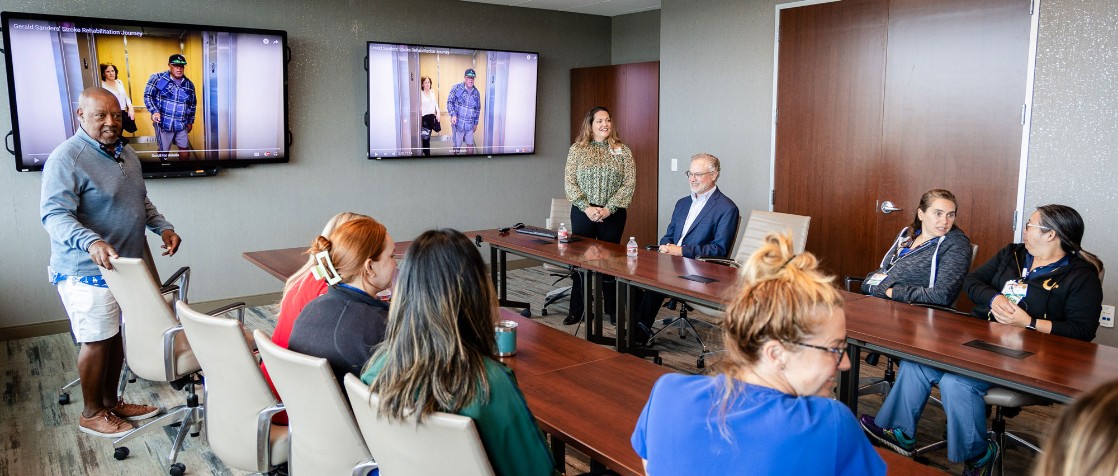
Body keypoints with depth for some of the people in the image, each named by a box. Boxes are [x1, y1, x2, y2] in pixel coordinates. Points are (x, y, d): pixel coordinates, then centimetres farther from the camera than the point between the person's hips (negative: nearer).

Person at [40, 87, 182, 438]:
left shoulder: (126, 154, 10)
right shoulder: (67, 159, -17)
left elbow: (141, 201, 21)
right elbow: (54, 215, -26)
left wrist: (162, 227, 6)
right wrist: (91, 242, -42)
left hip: (126, 265, 8)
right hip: (88, 272, -8)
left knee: (117, 336, 16)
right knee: (97, 341, 3)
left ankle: (111, 402, 31)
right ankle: (91, 414, 20)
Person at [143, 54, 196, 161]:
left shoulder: (189, 84, 6)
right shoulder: (158, 78, -7)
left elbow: (193, 104, 17)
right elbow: (147, 95, -4)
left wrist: (190, 121, 18)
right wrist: (154, 111, -19)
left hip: (181, 125, 3)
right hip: (163, 123, -3)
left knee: (185, 150, 7)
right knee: (164, 152, 8)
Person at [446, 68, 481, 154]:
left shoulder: (476, 93, 4)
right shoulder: (456, 88, -6)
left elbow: (478, 108, 14)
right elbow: (450, 102, -4)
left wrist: (476, 123, 14)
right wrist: (453, 114, -19)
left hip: (470, 125, 3)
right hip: (457, 123, -3)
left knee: (470, 146, 7)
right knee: (457, 146, 6)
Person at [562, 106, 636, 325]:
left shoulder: (623, 151, 4)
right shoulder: (577, 149, 3)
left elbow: (629, 184, -3)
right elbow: (569, 182, -2)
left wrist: (608, 209, -13)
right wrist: (587, 208, -14)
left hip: (613, 214, 0)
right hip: (583, 213, 0)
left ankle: (612, 308, 19)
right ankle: (576, 309, 15)